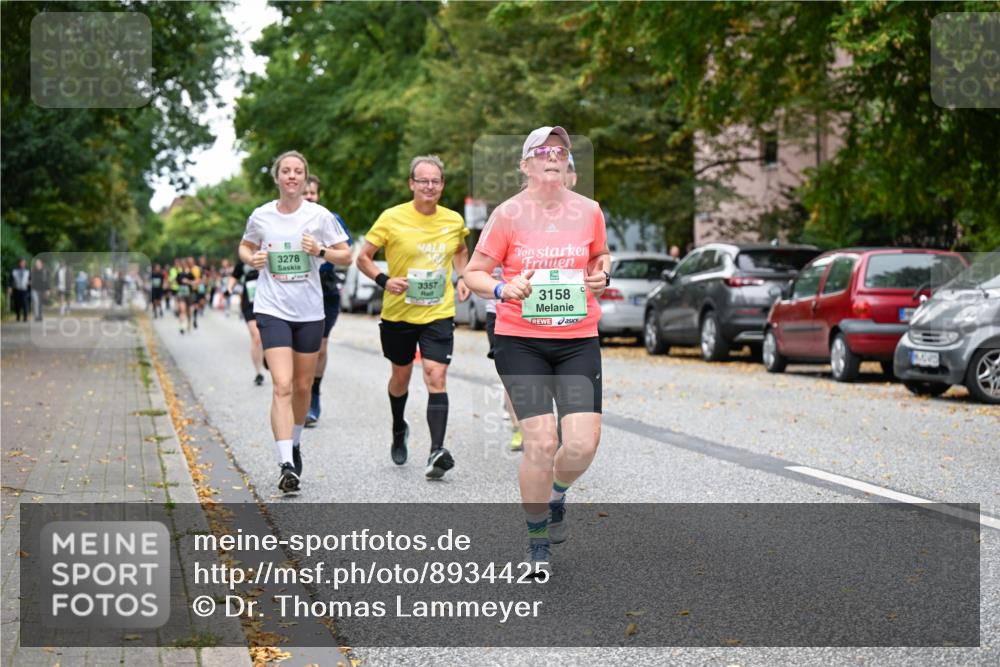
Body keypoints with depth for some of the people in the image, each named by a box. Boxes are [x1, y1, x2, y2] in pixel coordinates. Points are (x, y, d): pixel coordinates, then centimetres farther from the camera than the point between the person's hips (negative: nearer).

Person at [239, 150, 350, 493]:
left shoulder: (319, 216, -2)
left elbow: (346, 255, 3)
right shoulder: (261, 216, 1)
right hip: (272, 310, -1)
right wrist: (252, 259, -4)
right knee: (282, 386, -15)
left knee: (302, 387, 13)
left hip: (309, 311, 2)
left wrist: (320, 251, -15)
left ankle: (294, 444, 38)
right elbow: (245, 247, 18)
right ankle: (286, 465, -20)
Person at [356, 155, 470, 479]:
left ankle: (437, 451, -21)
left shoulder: (454, 220, 1)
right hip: (399, 313, 0)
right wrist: (384, 280, -18)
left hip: (439, 313, 0)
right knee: (401, 375, 16)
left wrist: (461, 278, 6)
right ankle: (399, 430, 44)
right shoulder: (392, 218, -9)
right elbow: (363, 257, -2)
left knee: (436, 377, -14)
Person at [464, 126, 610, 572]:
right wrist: (502, 289, -18)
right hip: (520, 340, -2)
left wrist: (602, 274, 1)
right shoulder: (508, 214, -4)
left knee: (582, 443, -9)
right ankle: (538, 538, 13)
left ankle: (556, 492, 29)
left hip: (578, 340, 2)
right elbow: (473, 273, 2)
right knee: (540, 442, -11)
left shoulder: (589, 210, 4)